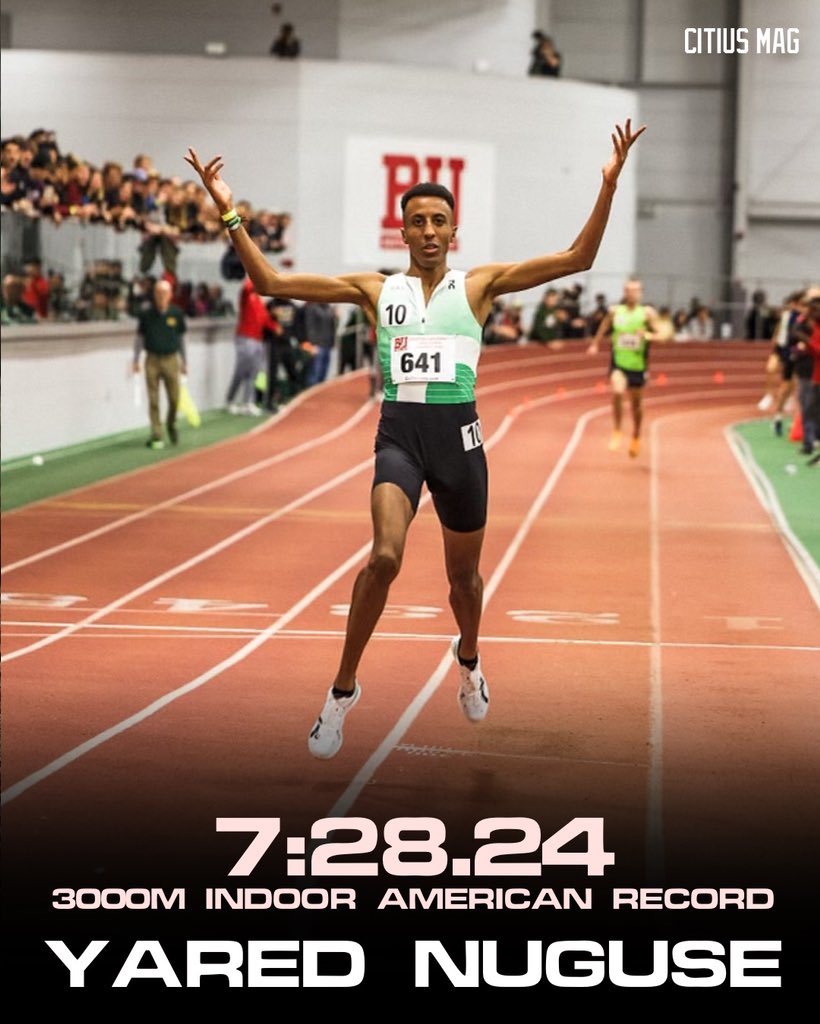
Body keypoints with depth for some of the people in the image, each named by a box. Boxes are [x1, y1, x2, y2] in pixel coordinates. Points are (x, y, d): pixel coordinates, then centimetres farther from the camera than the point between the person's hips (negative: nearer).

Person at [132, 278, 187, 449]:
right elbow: (140, 337, 8)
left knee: (174, 398, 0)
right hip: (152, 360, 0)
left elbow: (181, 337, 12)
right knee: (153, 401, -1)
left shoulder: (177, 314, 3)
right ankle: (156, 436, 3)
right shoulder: (146, 315, 1)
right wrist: (136, 360, 4)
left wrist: (183, 362, 13)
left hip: (171, 360, 0)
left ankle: (171, 425, 27)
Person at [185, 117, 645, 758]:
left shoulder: (479, 284, 6)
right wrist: (231, 214, -2)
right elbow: (272, 283, 5)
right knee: (385, 556, -23)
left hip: (459, 433, 1)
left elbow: (577, 259, -1)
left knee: (463, 572, 14)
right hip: (398, 433, -1)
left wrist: (609, 186, -11)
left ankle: (469, 659, 48)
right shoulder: (376, 289, 8)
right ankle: (344, 690, -7)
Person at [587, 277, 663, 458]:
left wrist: (648, 335, -25)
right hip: (618, 362, 0)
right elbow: (603, 329, 18)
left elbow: (662, 336, -8)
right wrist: (595, 345, 13)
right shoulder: (615, 311, 0)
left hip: (638, 364, 1)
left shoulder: (647, 313, -5)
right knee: (617, 391, -28)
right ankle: (617, 431, -8)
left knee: (636, 404, 14)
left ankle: (636, 437, 40)